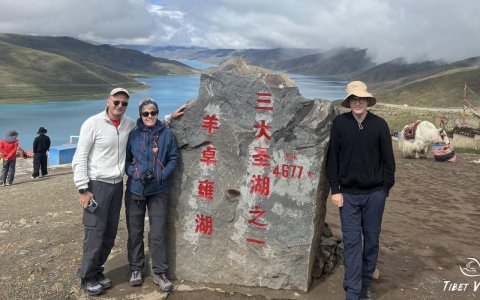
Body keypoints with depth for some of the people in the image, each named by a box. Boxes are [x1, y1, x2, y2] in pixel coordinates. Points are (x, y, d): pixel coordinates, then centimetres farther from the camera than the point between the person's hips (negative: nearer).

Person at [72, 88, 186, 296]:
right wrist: (83, 189, -14)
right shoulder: (93, 123, -10)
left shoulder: (129, 124, 5)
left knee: (110, 234, 12)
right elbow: (80, 158, -10)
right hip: (97, 185, -6)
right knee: (95, 233, -3)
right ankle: (86, 277, 15)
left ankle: (96, 271, 29)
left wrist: (170, 118, 11)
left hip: (117, 185, 6)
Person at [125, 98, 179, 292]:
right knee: (135, 232, 10)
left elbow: (174, 158, 2)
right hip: (135, 190, 1)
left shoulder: (167, 134, -1)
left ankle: (159, 272, 14)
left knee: (158, 233, 1)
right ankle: (136, 269, 27)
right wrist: (136, 174, -14)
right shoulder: (133, 135, -2)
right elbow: (125, 160, 3)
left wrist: (161, 175, -12)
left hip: (158, 192, -1)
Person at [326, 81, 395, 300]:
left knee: (371, 240, 10)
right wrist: (335, 189, -4)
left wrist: (386, 187, 0)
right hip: (348, 193, -1)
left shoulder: (379, 124, -2)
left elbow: (388, 159, 4)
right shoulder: (339, 123, -3)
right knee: (352, 242, 0)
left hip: (375, 194, 1)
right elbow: (332, 158, -1)